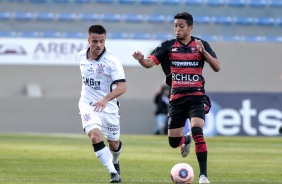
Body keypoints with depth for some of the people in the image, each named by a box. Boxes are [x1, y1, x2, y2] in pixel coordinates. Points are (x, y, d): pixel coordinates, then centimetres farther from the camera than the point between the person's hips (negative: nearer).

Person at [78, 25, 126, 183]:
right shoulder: (82, 56, -3)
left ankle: (115, 162, 50)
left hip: (108, 106, -2)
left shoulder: (112, 60, -19)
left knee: (114, 144, 14)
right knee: (95, 136, -25)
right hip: (88, 105, 2)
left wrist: (105, 99, -42)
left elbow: (122, 87, -28)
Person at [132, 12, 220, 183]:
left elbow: (217, 67, -4)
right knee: (174, 142, 5)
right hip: (177, 98, 2)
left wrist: (203, 52, -19)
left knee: (197, 132, -24)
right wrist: (141, 59, -29)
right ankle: (186, 140, 43)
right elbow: (149, 63, -7)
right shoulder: (168, 46, 2)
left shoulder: (201, 44, 1)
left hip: (196, 97, -2)